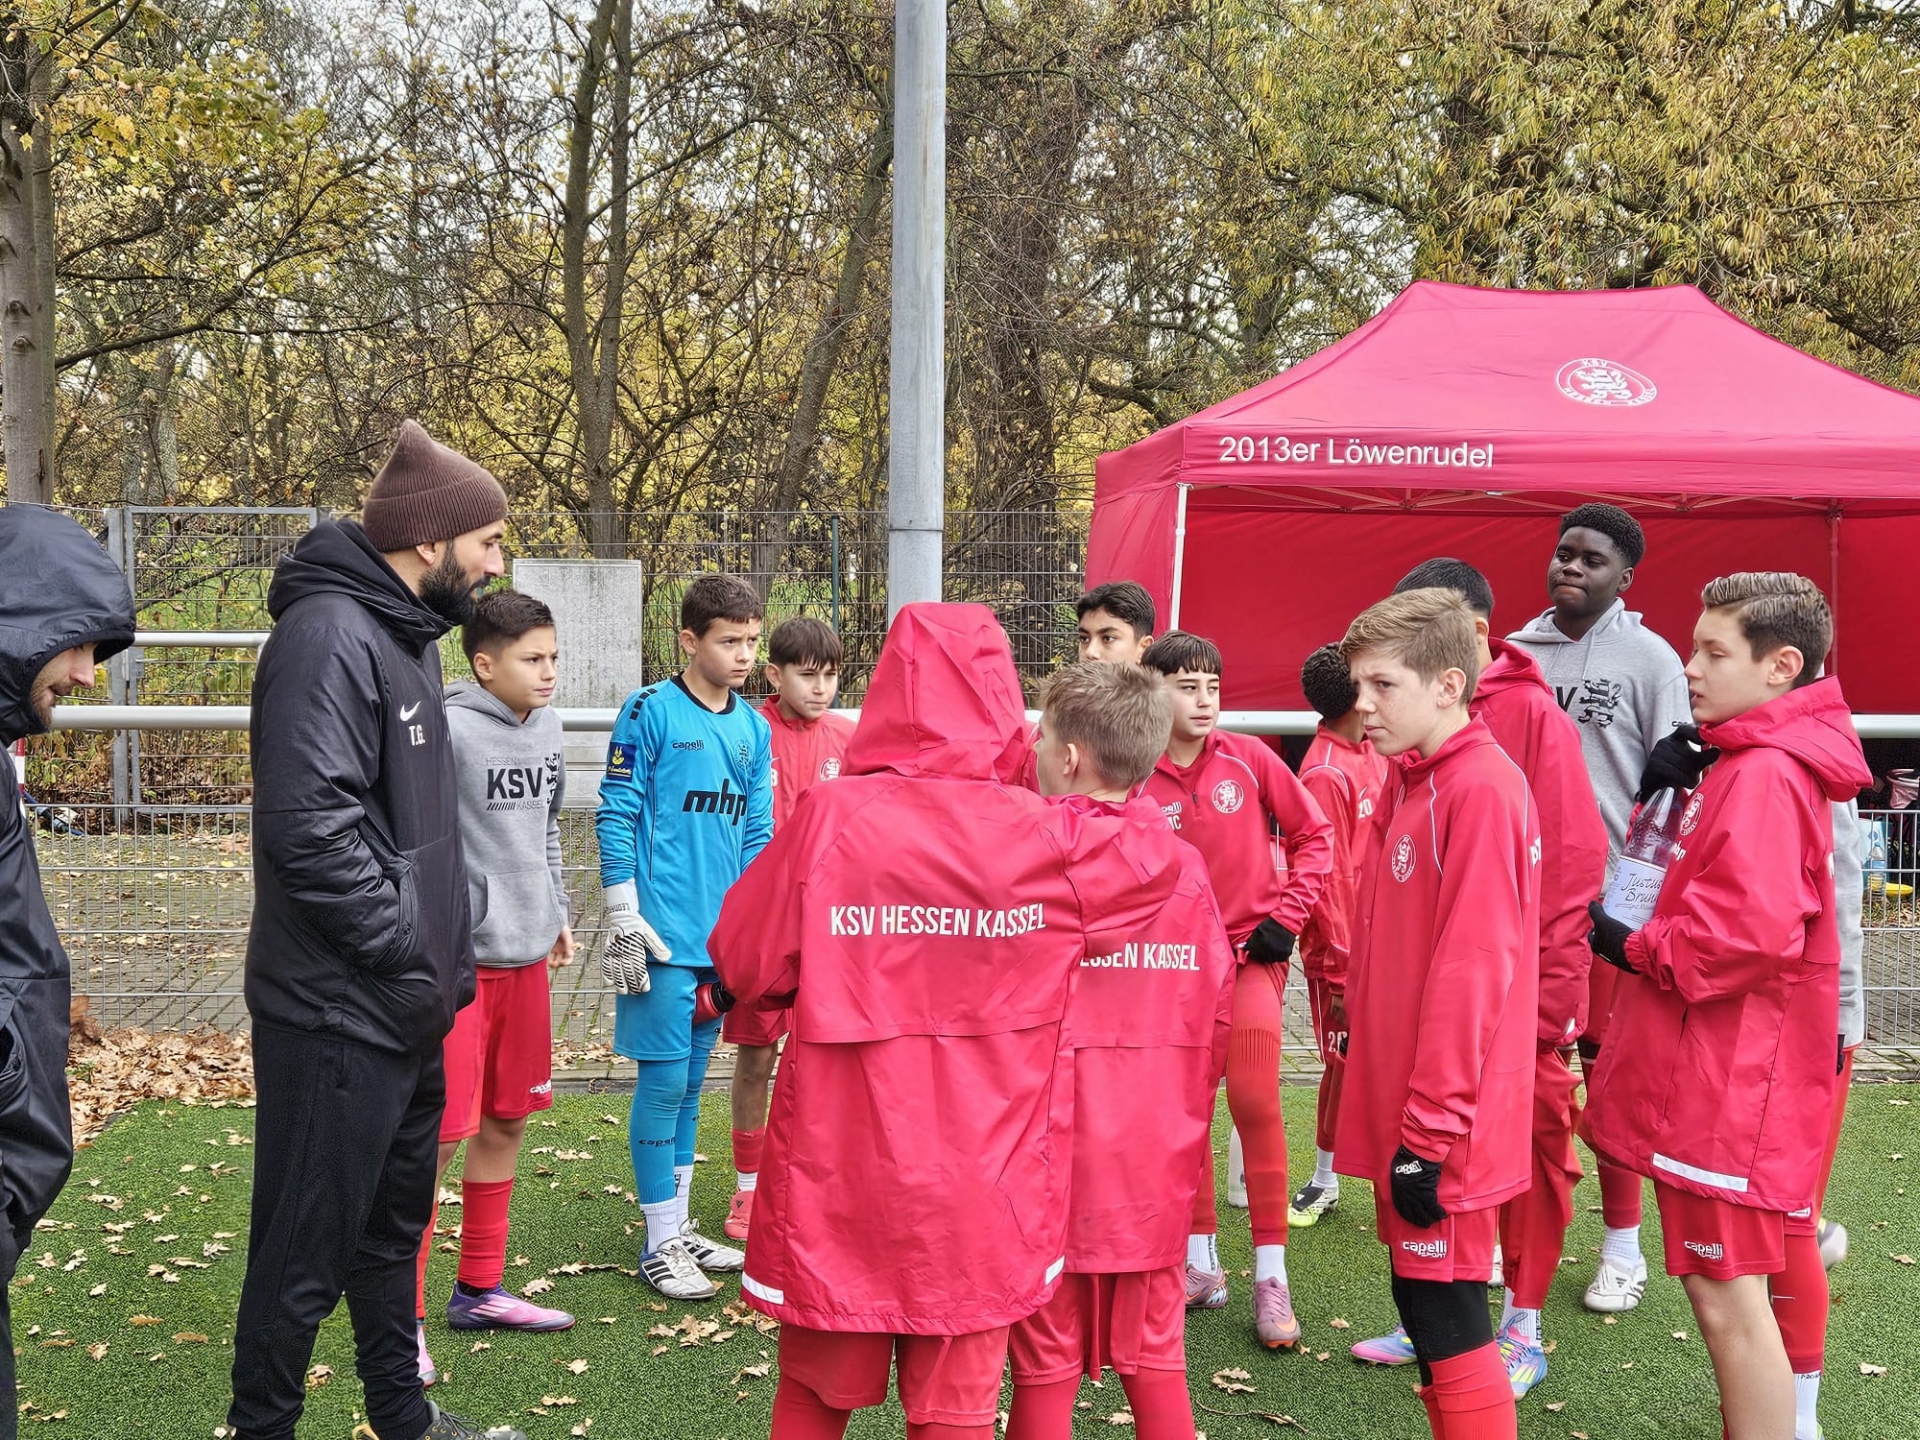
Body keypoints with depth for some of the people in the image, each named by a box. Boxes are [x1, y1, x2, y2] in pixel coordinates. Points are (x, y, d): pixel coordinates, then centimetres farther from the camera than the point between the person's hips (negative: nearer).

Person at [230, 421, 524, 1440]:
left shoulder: (406, 636, 12)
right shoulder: (331, 636, -19)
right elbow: (309, 830, -27)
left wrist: (445, 957, 12)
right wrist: (413, 961, -20)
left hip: (405, 1011, 10)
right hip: (341, 1018, -10)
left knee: (392, 1224, 22)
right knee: (307, 1251, 3)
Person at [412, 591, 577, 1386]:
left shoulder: (547, 729, 9)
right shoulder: (450, 730, -16)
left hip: (525, 956, 8)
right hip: (459, 959, -8)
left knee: (506, 1120, 16)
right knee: (439, 1134, -4)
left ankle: (480, 1289, 31)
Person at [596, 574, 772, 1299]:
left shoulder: (754, 729, 11)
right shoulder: (650, 712, -7)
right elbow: (615, 817, -8)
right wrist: (624, 918, -12)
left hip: (725, 934, 6)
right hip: (664, 934, -6)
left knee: (690, 1080, 14)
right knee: (664, 1079, -1)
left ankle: (679, 1224, 25)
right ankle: (661, 1242, 10)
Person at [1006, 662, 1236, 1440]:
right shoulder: (1185, 868, -4)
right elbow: (1215, 1012, 0)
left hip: (1050, 1149, -3)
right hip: (1156, 1156, 3)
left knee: (1046, 1360, 10)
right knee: (1154, 1353, 15)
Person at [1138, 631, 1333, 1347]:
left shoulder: (1248, 758, -5)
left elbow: (1314, 834, 2)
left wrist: (1287, 914, -5)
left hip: (1252, 951, -2)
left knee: (1254, 1100, -14)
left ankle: (1270, 1277, -3)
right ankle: (1200, 1263, 22)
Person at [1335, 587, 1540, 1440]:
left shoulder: (1482, 790, -17)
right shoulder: (1410, 786, 12)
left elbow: (1471, 972, -21)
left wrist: (1429, 1131, -20)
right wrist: (1397, 1117, 18)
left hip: (1443, 1126, -9)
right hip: (1404, 1108, 9)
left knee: (1445, 1313, 0)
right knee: (1424, 1302, 16)